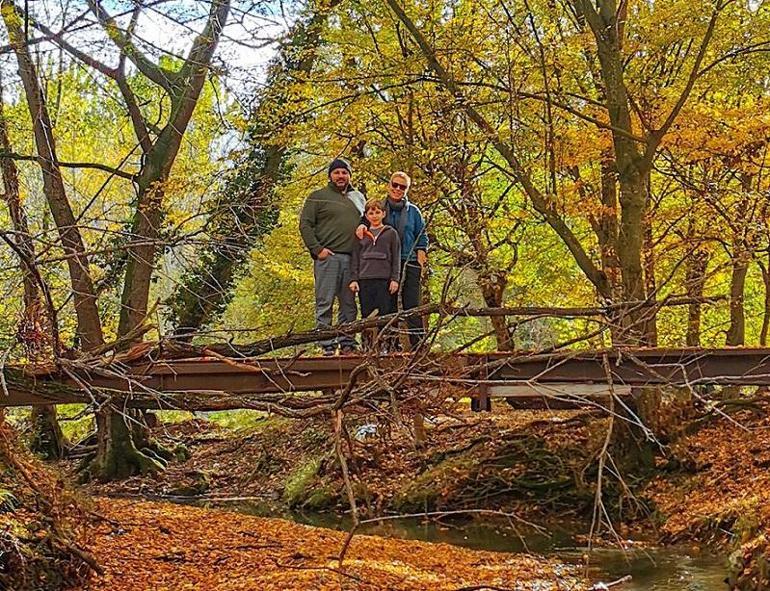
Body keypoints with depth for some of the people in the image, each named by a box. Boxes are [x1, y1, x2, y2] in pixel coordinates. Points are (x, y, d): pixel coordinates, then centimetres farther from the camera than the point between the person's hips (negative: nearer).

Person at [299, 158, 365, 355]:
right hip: (327, 257, -5)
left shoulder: (358, 197, 19)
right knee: (325, 302, -5)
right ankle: (327, 346, -5)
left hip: (352, 258, 5)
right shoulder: (317, 197, 4)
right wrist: (317, 249, -11)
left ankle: (347, 343, 10)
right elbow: (305, 224, -1)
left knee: (349, 304, 6)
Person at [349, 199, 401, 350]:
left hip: (384, 279, -2)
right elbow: (355, 258, 12)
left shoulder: (391, 233, 9)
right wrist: (353, 279, 3)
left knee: (385, 312, -5)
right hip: (364, 280, 2)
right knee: (367, 314, 1)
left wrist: (395, 279, -3)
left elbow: (396, 258, 6)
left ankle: (386, 343, 0)